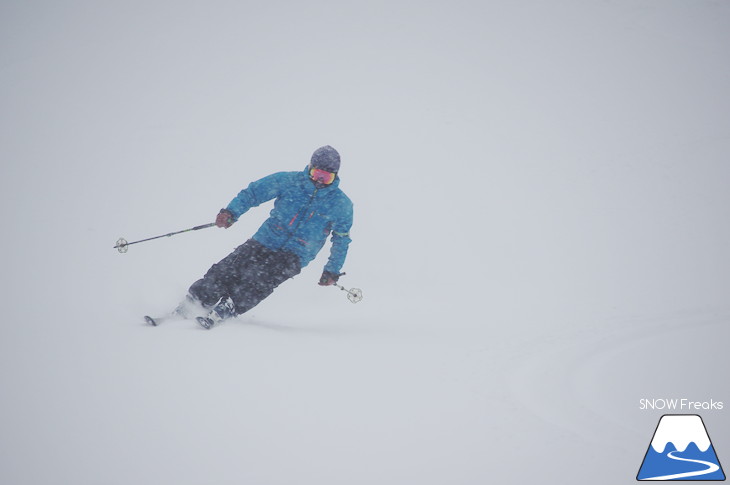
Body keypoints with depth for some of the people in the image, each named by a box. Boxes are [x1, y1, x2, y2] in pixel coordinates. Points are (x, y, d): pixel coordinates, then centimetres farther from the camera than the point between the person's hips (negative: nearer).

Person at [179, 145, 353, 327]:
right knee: (226, 272, -12)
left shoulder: (341, 204, -1)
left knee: (258, 281, -28)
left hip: (293, 257, -2)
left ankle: (220, 314, -30)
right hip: (265, 242, 2)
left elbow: (341, 240, 11)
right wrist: (231, 212, -15)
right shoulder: (288, 181, -1)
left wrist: (332, 271, 8)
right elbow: (253, 192, 1)